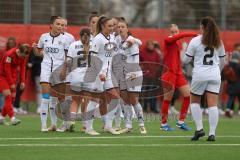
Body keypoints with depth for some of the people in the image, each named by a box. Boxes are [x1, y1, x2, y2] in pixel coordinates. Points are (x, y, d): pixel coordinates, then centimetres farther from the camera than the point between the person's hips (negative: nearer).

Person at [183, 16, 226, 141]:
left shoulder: (195, 41, -4)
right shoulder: (218, 42, 7)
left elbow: (186, 60, 1)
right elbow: (222, 61, 16)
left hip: (200, 75, -3)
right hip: (215, 75, 3)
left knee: (194, 101, 15)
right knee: (213, 105, -1)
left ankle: (199, 128, 3)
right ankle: (212, 133, -7)